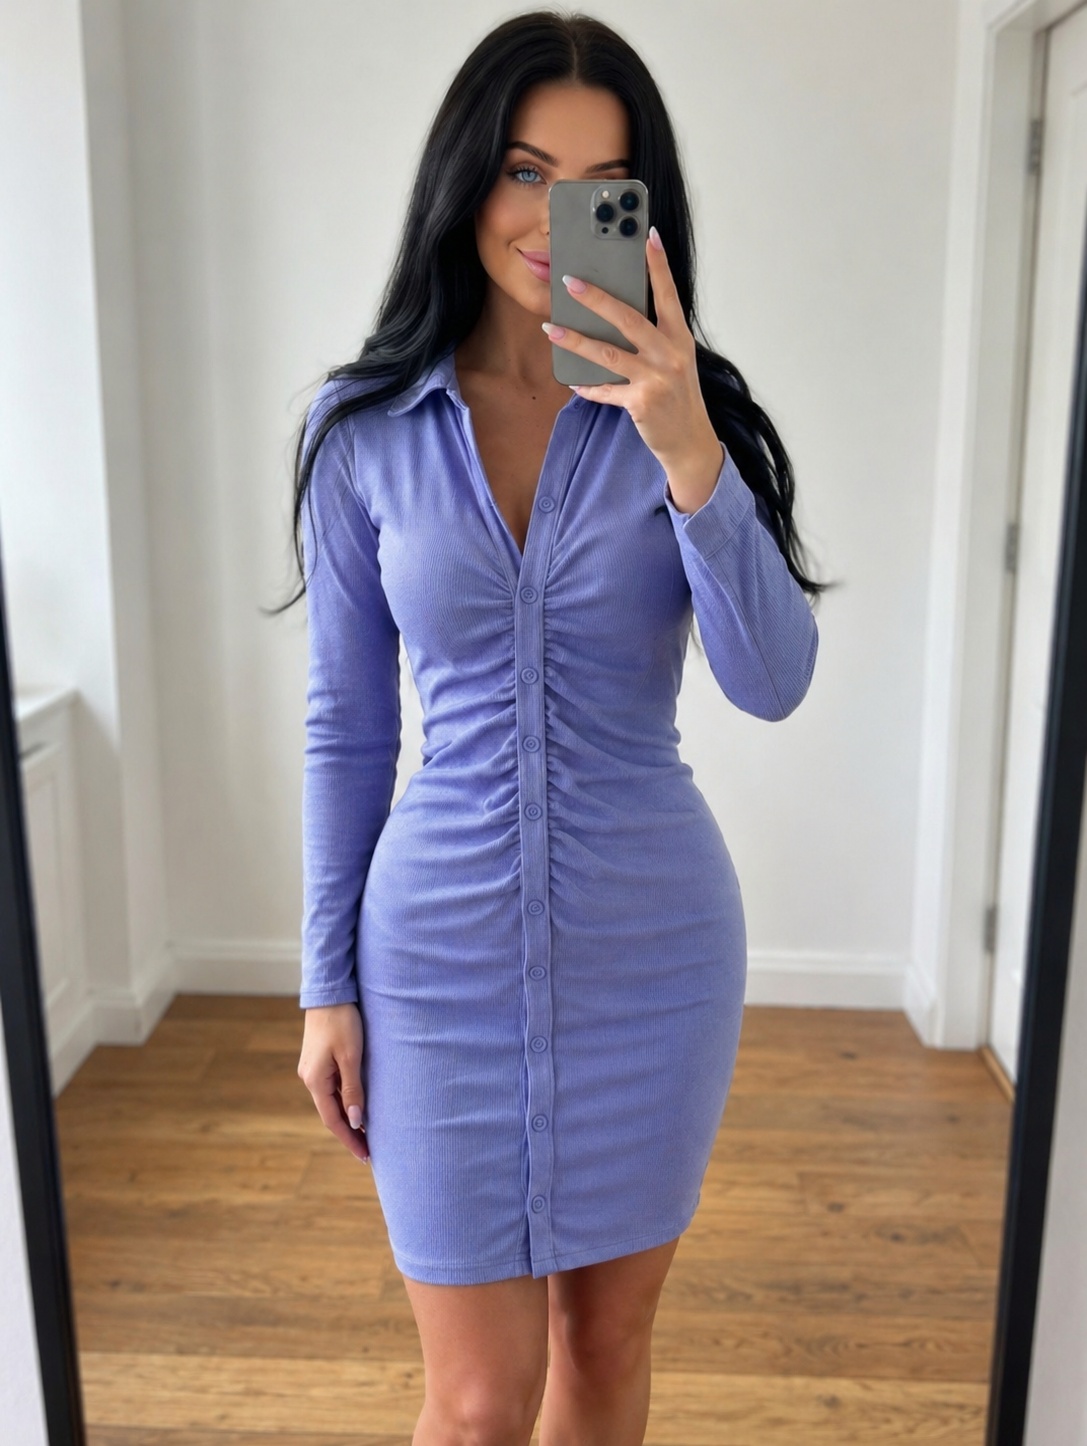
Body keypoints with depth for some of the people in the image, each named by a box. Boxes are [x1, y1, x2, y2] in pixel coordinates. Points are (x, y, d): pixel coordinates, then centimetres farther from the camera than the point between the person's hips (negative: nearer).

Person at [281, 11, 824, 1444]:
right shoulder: (363, 427, -3)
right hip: (446, 947, -1)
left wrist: (688, 454, -28)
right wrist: (328, 981, 3)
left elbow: (774, 682, -14)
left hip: (652, 942, 1)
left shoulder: (687, 416, -3)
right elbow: (346, 722, 1)